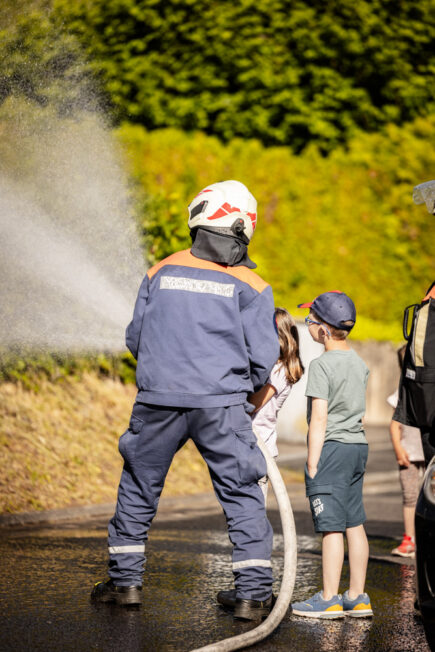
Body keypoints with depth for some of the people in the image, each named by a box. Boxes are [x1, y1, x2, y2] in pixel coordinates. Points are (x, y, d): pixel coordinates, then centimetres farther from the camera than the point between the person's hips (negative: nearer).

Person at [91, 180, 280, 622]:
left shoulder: (161, 272, 7)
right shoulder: (250, 285, 1)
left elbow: (135, 338, 12)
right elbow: (263, 356, -1)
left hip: (158, 401, 2)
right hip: (221, 404, -2)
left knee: (138, 488, 17)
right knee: (242, 496, 6)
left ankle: (125, 580, 22)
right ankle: (253, 594, 3)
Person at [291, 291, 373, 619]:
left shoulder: (322, 365, -14)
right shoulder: (359, 363, 12)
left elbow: (320, 418, -17)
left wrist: (312, 463, -13)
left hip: (331, 448, -8)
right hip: (358, 445, 8)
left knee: (331, 526, -5)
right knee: (354, 523, 11)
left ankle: (329, 600, -3)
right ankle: (357, 597, 15)